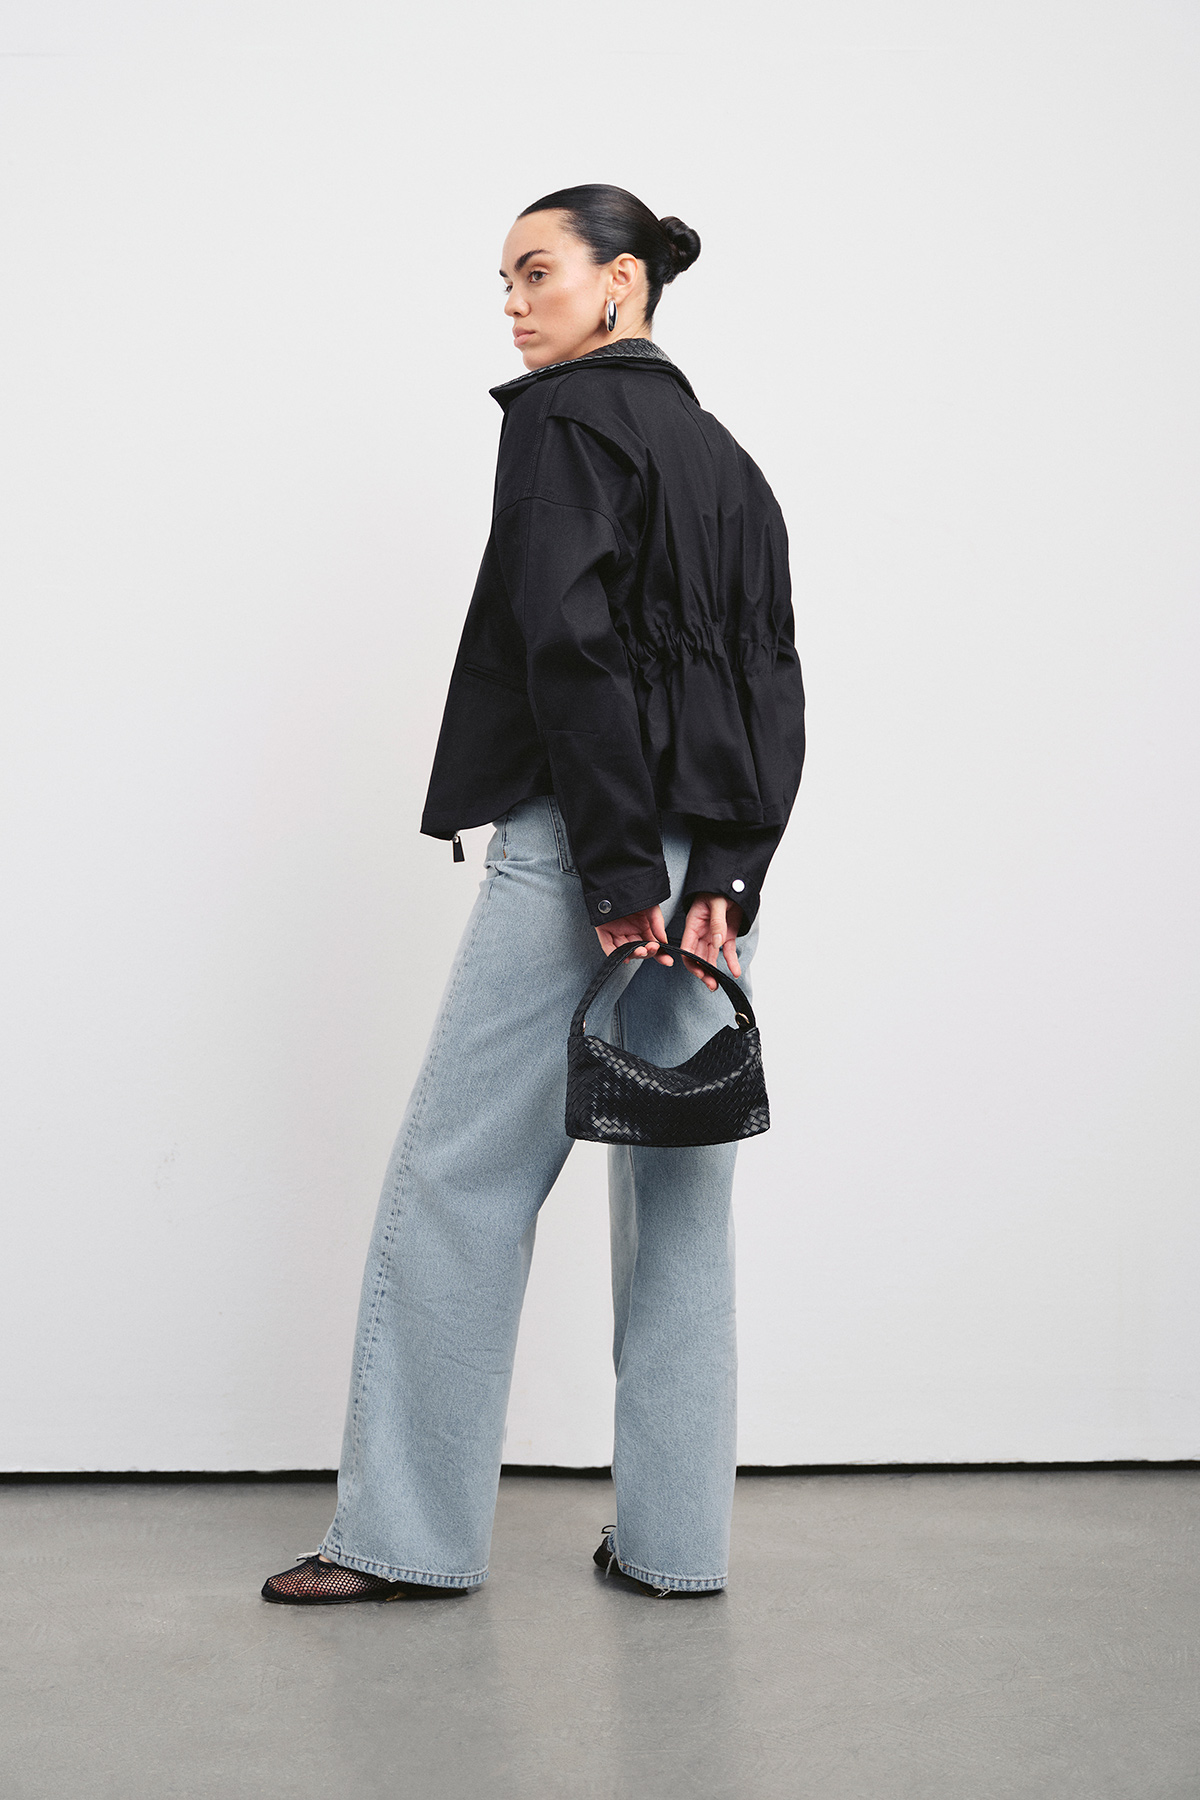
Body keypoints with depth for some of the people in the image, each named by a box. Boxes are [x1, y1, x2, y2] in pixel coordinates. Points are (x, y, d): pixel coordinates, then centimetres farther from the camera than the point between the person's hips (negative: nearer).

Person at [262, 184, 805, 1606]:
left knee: (460, 1176, 0)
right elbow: (773, 678, 10)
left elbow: (572, 638, -17)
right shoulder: (725, 454, 19)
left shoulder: (564, 417, -4)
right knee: (677, 1188, 9)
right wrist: (725, 874, 1)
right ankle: (673, 1538, 14)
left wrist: (616, 868, -17)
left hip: (583, 846, -8)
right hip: (718, 858, 8)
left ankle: (410, 1531, 7)